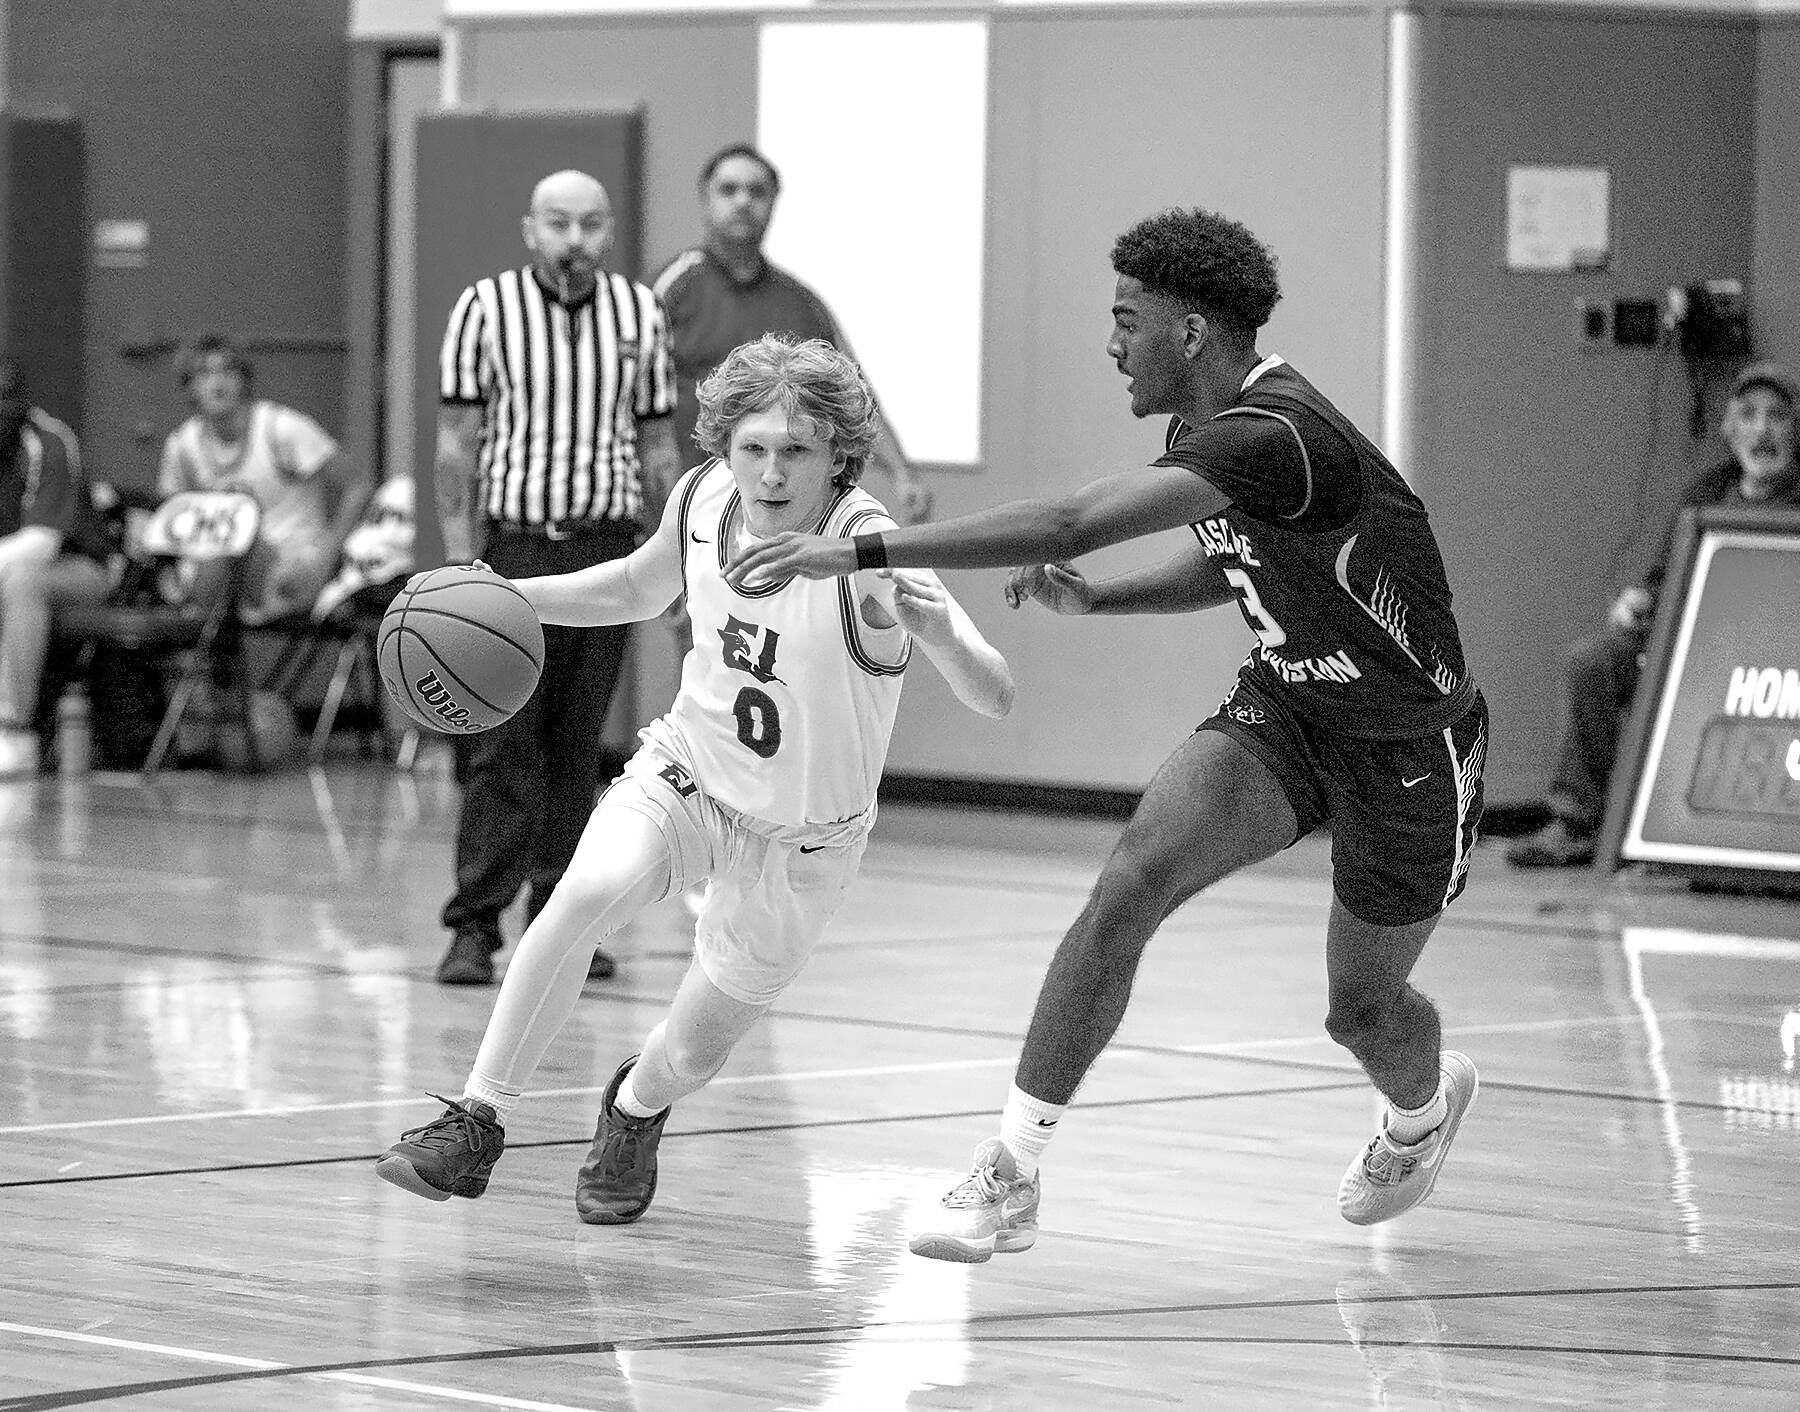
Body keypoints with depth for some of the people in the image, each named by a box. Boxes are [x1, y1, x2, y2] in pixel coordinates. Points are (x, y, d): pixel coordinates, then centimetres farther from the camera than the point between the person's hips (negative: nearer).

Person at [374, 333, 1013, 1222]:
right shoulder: (703, 497, -14)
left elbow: (994, 700, -37)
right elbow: (638, 590, 10)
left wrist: (936, 630, -57)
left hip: (800, 840, -2)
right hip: (686, 773, 2)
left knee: (689, 1055, 7)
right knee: (587, 892, -28)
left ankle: (634, 1114, 45)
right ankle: (477, 1124, -16)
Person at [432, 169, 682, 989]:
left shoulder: (639, 313, 7)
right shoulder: (485, 308, -2)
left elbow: (656, 443, 12)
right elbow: (456, 442, -2)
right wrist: (461, 558, -8)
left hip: (605, 551, 3)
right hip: (513, 545, -3)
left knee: (577, 749, 7)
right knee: (502, 748, -6)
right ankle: (475, 927, -5)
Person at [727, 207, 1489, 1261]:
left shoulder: (1272, 438, -34)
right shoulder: (1207, 430, -3)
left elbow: (1071, 524, -43)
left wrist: (861, 551, -45)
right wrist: (1095, 598, 0)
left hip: (1409, 745, -7)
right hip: (1286, 703, 7)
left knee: (1363, 1005, 11)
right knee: (1130, 885, -18)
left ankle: (1428, 1105, 51)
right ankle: (1013, 1174, -18)